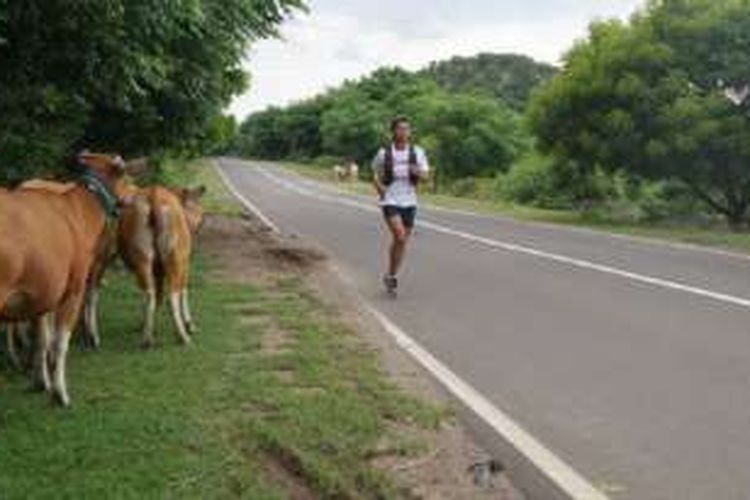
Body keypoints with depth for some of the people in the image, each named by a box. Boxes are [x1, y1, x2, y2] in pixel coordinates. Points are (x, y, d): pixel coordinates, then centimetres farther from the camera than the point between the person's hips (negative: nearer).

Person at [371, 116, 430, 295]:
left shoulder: (418, 152, 0)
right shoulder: (383, 153, -3)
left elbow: (426, 176, -1)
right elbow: (375, 175, 12)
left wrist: (418, 172, -23)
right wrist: (380, 188, -6)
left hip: (409, 202, 3)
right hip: (390, 201, -3)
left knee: (403, 241, 8)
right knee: (399, 236, -20)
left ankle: (392, 276, 25)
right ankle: (391, 275, -2)